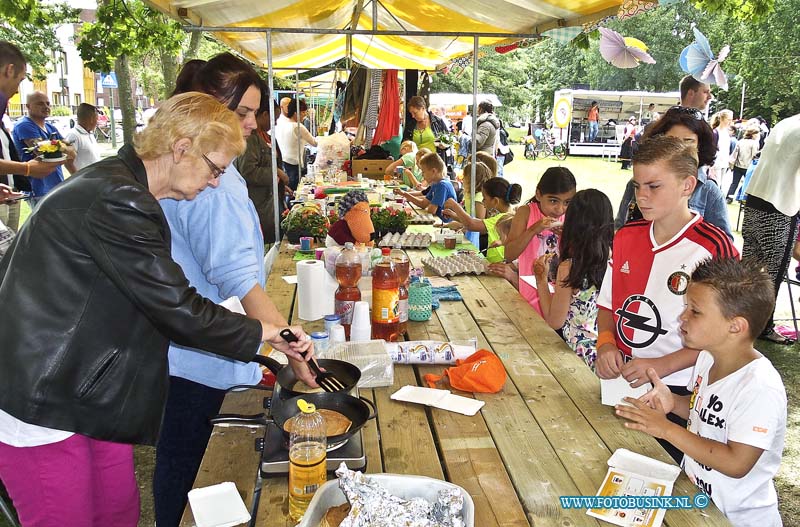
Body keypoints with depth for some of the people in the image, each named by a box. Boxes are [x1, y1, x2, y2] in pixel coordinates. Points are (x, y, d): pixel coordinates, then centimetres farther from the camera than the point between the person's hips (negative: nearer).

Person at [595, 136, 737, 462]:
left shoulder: (714, 249, -16)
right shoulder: (627, 237, 2)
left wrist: (662, 365, -23)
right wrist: (605, 343, -7)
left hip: (679, 395, -5)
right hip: (619, 383, 5)